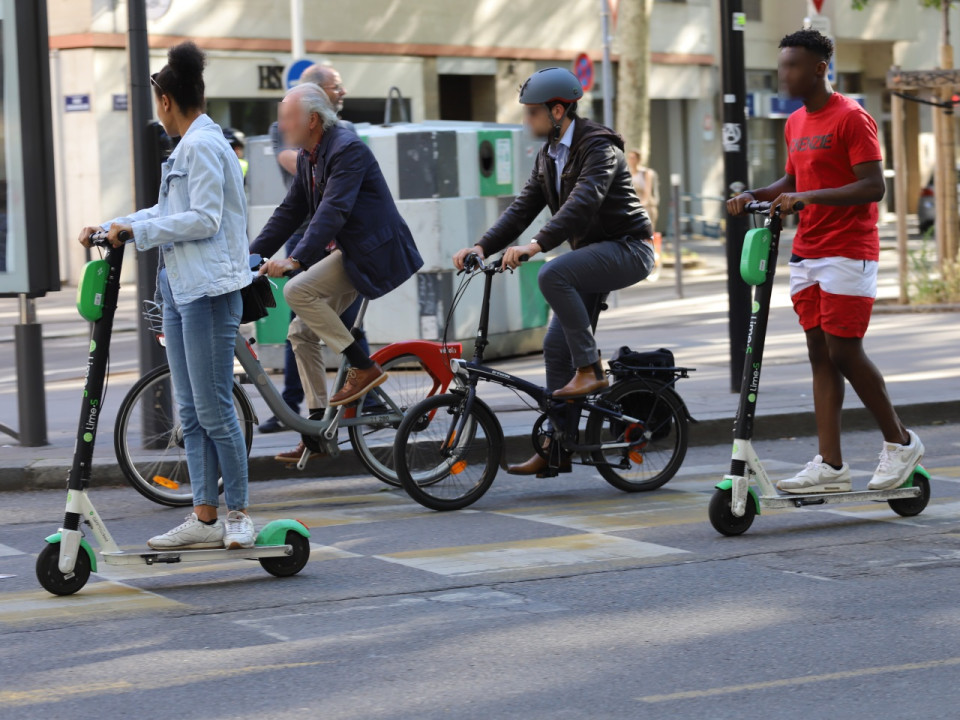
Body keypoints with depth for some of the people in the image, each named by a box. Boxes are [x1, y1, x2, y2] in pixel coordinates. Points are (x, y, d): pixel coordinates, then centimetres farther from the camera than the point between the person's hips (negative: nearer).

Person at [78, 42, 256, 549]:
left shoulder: (202, 145, -12)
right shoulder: (188, 147, 19)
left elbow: (203, 220, -19)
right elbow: (168, 213, 26)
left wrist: (136, 230, -16)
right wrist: (111, 227, 20)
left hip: (209, 288, -10)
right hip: (180, 288, 10)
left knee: (213, 407, -6)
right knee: (191, 410, 8)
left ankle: (238, 512, 3)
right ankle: (205, 518, 10)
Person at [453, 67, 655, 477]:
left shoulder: (598, 147, -17)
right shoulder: (549, 155, 11)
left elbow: (583, 202, -32)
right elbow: (524, 206, 7)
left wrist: (536, 245, -43)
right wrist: (483, 247, -7)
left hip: (626, 248, -9)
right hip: (592, 253, 9)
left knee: (553, 275, -32)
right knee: (556, 346, 2)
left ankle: (590, 369, -23)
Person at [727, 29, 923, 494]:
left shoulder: (851, 118, -11)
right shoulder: (796, 123, 14)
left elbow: (873, 186, -18)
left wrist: (808, 197, -26)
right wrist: (755, 195, 7)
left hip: (847, 254, -8)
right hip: (807, 254, 8)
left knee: (844, 353, -8)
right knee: (820, 355, 4)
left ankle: (900, 442, 10)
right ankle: (831, 465, 4)